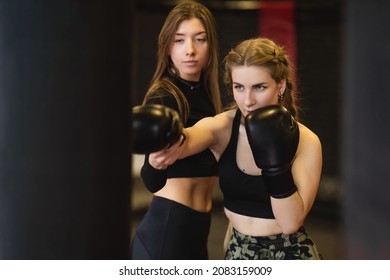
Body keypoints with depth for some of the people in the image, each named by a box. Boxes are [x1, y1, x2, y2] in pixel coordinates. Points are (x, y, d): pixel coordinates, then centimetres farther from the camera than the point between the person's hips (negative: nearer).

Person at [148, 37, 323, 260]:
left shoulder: (306, 142, -15)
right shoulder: (222, 127, -12)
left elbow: (291, 222, -20)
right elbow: (190, 138, -36)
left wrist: (276, 164, -31)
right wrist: (170, 145, -57)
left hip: (290, 255, -2)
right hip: (238, 252, 2)